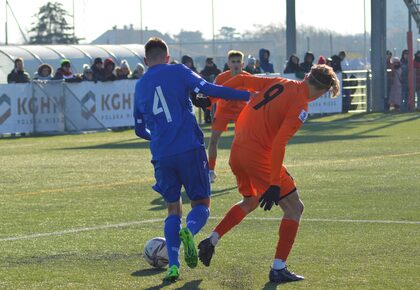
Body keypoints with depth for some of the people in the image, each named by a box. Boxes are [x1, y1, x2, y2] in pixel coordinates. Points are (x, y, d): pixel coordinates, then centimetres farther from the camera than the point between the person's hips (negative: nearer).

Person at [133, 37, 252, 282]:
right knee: (201, 204, 7)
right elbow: (210, 90, -11)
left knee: (173, 209, 15)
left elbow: (140, 129, 24)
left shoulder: (140, 86, 15)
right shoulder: (178, 72, 2)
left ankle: (173, 265, -2)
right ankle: (188, 231, -27)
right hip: (190, 150, -3)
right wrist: (249, 96, -7)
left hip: (162, 157, 3)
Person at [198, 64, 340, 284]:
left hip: (237, 151, 8)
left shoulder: (279, 83, 8)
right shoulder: (300, 106, -14)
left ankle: (211, 241, 22)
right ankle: (278, 269, 2)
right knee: (294, 208, 4)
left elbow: (242, 80, 10)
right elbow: (279, 144, -21)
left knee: (250, 202, 32)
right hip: (259, 156, -8)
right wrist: (275, 185, -22)